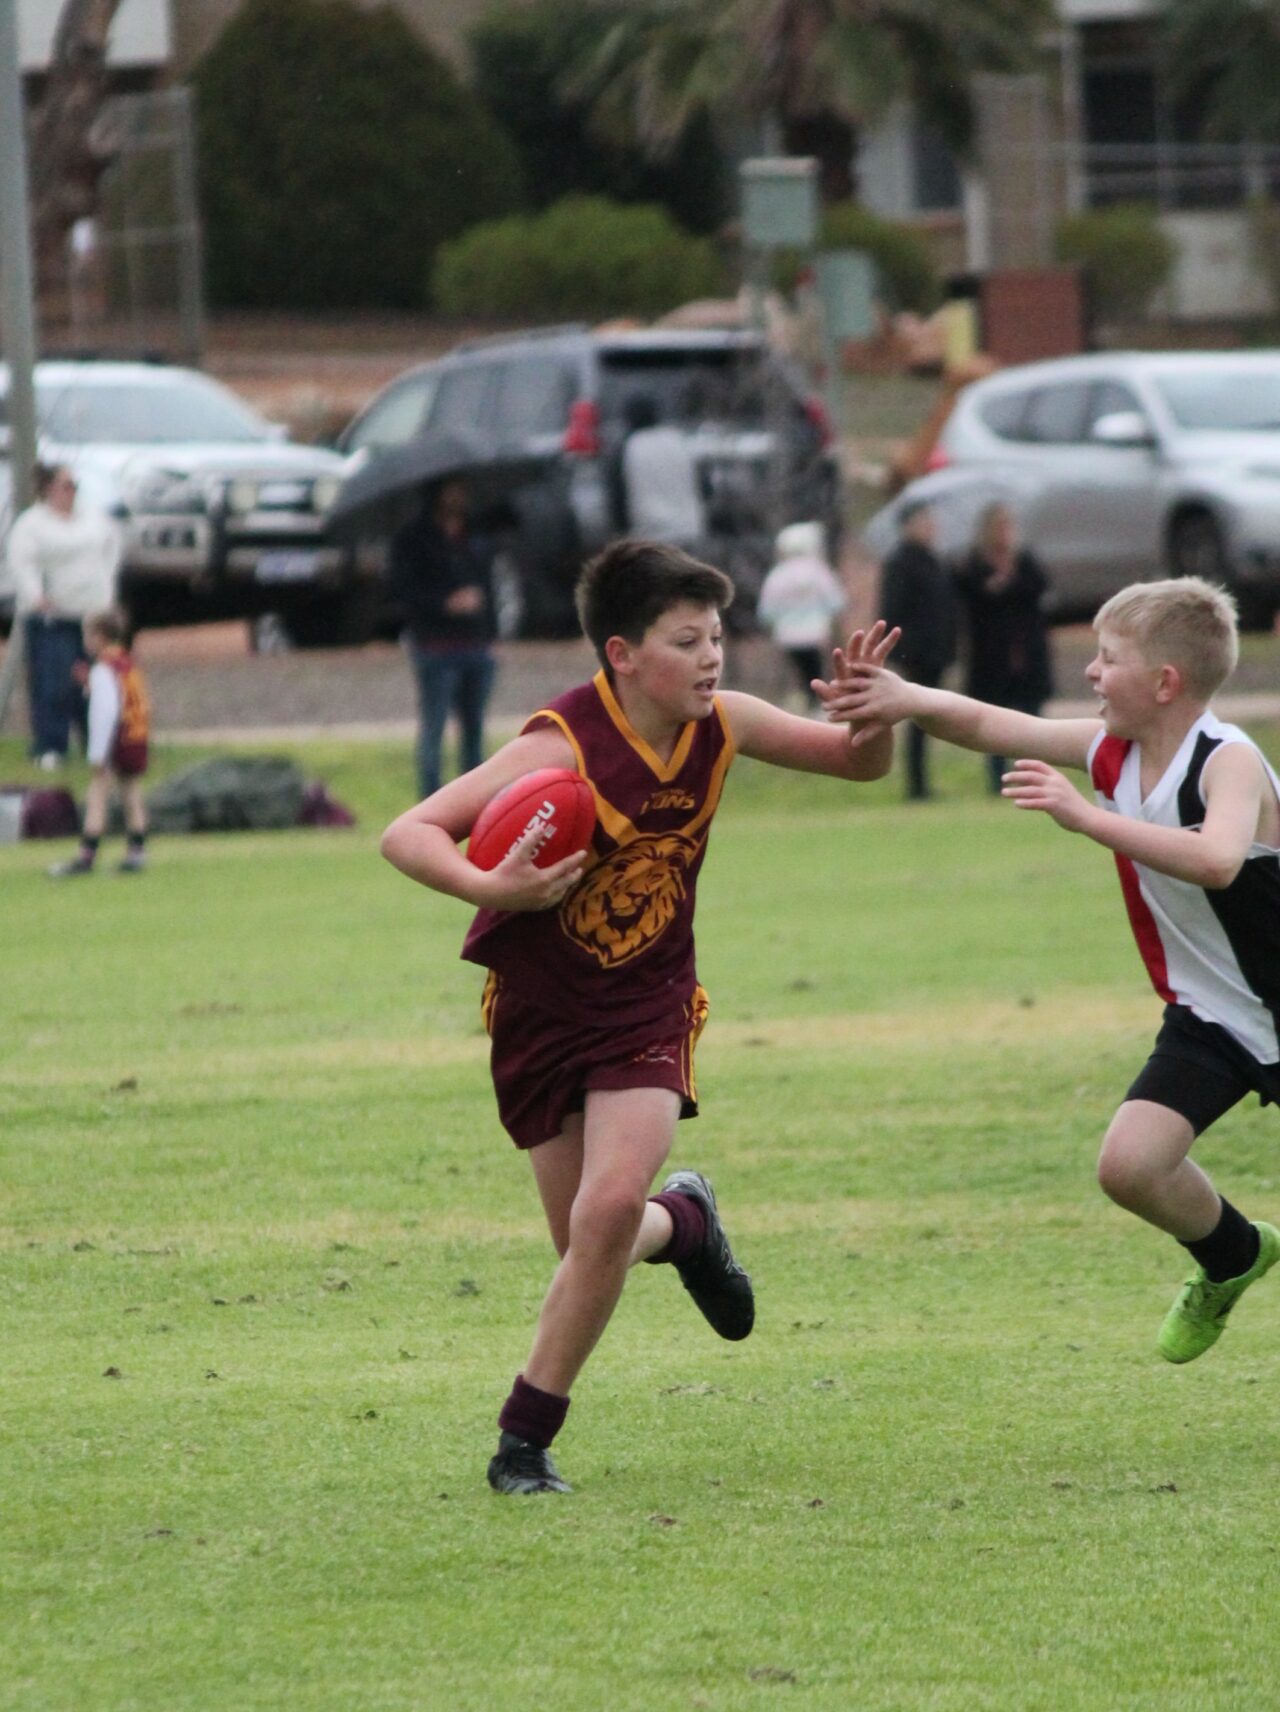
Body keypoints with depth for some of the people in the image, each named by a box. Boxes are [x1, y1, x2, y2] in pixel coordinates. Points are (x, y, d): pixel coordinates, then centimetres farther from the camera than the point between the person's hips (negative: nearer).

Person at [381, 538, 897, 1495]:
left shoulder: (720, 726, -9)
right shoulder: (564, 748, -24)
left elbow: (860, 764, 6)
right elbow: (406, 835, -25)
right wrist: (492, 889, -43)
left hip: (647, 1012, 2)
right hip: (540, 1013, -2)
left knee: (610, 1210, -20)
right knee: (592, 1248, 5)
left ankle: (526, 1440, -7)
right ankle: (685, 1225, 42)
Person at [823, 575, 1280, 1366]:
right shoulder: (1110, 752, -4)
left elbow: (1216, 860, -46)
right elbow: (987, 724, -1)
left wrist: (1086, 816, -48)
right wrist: (908, 699, -21)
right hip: (1210, 1018, 6)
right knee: (1131, 1163, -8)